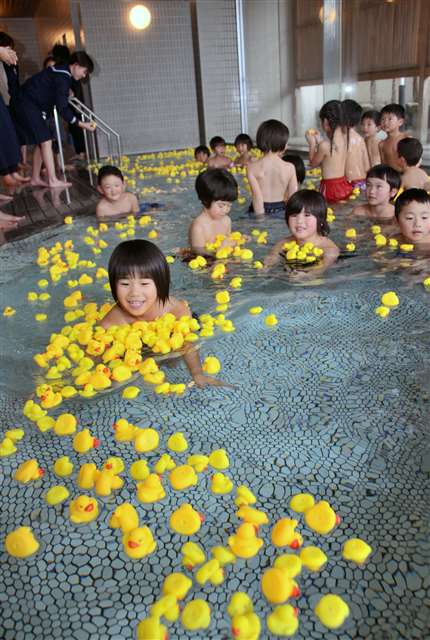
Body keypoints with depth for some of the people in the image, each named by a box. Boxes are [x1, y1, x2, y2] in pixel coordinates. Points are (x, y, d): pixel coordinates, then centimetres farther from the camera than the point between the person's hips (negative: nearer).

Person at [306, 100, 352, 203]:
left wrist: (312, 143, 11)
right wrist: (319, 140, 21)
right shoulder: (345, 138, 3)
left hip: (330, 189, -8)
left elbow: (313, 163, 1)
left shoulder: (324, 145, -18)